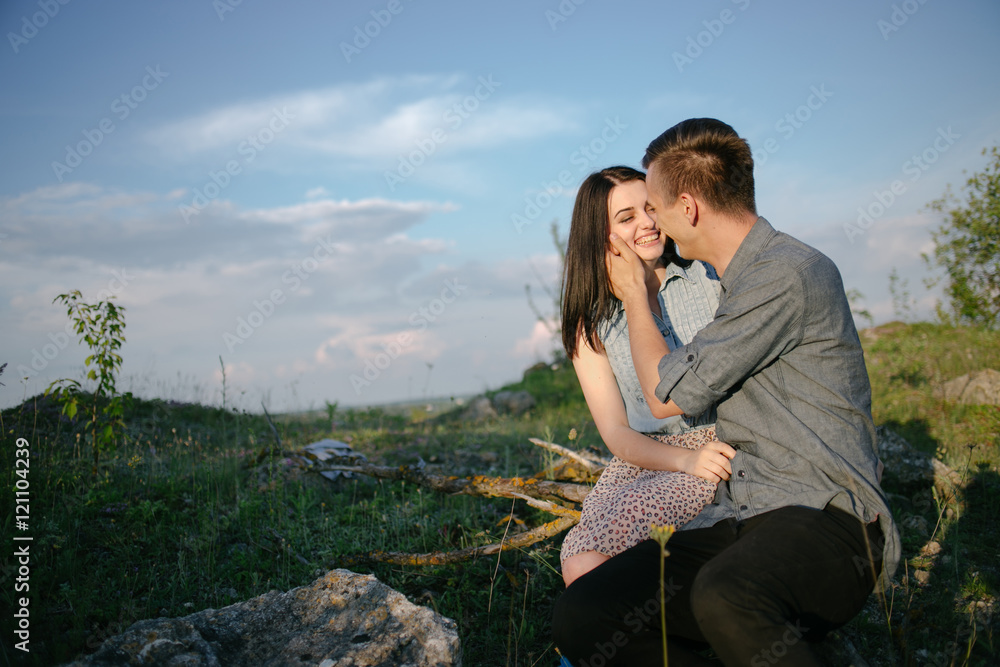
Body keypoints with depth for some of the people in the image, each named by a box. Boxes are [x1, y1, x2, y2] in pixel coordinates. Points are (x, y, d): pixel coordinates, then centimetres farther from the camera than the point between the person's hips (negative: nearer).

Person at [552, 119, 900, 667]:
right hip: (735, 520, 9)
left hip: (824, 523, -9)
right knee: (579, 619, -13)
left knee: (725, 599, -42)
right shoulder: (736, 280, 20)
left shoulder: (789, 275, -11)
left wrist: (635, 295, 9)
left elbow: (667, 394, -7)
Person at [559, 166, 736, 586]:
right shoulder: (591, 325, 6)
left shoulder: (711, 279, 4)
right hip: (645, 460, 2)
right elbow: (617, 434, 1)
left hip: (725, 445, -1)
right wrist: (687, 459, -18)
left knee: (628, 513, -30)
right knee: (580, 565, -26)